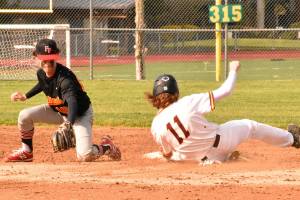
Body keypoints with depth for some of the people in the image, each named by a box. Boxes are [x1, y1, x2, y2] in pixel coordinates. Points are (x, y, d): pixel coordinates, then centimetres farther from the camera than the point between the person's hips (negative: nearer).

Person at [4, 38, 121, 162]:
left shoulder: (64, 78, -35)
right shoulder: (41, 73, -12)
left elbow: (72, 101, -53)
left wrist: (69, 123, -70)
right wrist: (26, 96, 14)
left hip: (80, 114, -7)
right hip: (57, 110, 7)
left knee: (84, 156, -25)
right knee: (25, 116, -12)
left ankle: (106, 146, 9)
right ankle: (26, 152, 9)